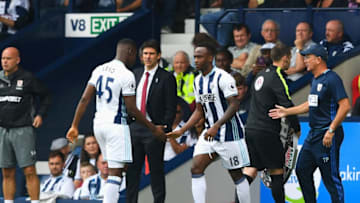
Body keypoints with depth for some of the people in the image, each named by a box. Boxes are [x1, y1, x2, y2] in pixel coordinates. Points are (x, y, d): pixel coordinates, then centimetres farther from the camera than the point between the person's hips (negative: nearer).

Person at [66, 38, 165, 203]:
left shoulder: (99, 70, 7)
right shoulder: (126, 75, -13)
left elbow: (85, 99, 4)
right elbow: (131, 109, -13)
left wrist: (74, 126, 8)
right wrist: (153, 128, -5)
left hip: (99, 123, 8)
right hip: (116, 125, -7)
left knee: (115, 169, 19)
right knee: (115, 173, -6)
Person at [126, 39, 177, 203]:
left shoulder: (166, 78, -4)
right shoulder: (135, 74, 13)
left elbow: (171, 108, -6)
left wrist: (165, 129, -13)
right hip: (134, 127, 5)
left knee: (156, 170, 0)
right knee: (132, 168, 6)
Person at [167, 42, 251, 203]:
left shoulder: (223, 78, -14)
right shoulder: (198, 81, 10)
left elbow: (234, 105, -20)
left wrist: (216, 126, -29)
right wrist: (181, 131, 9)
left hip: (229, 133, -7)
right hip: (210, 134, 7)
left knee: (236, 175, 1)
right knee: (196, 169, -6)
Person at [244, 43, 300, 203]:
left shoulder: (261, 75, 14)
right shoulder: (277, 78, -12)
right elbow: (287, 106, -16)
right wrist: (296, 128, -3)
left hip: (250, 128, 8)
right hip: (267, 132, -8)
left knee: (250, 170, 8)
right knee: (276, 171, 1)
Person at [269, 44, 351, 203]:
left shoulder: (331, 79, -14)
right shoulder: (316, 79, 16)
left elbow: (345, 106, -21)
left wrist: (331, 131, -24)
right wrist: (287, 112, 26)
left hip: (327, 137, -10)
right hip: (313, 135, 10)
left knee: (330, 178, -8)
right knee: (302, 170, 15)